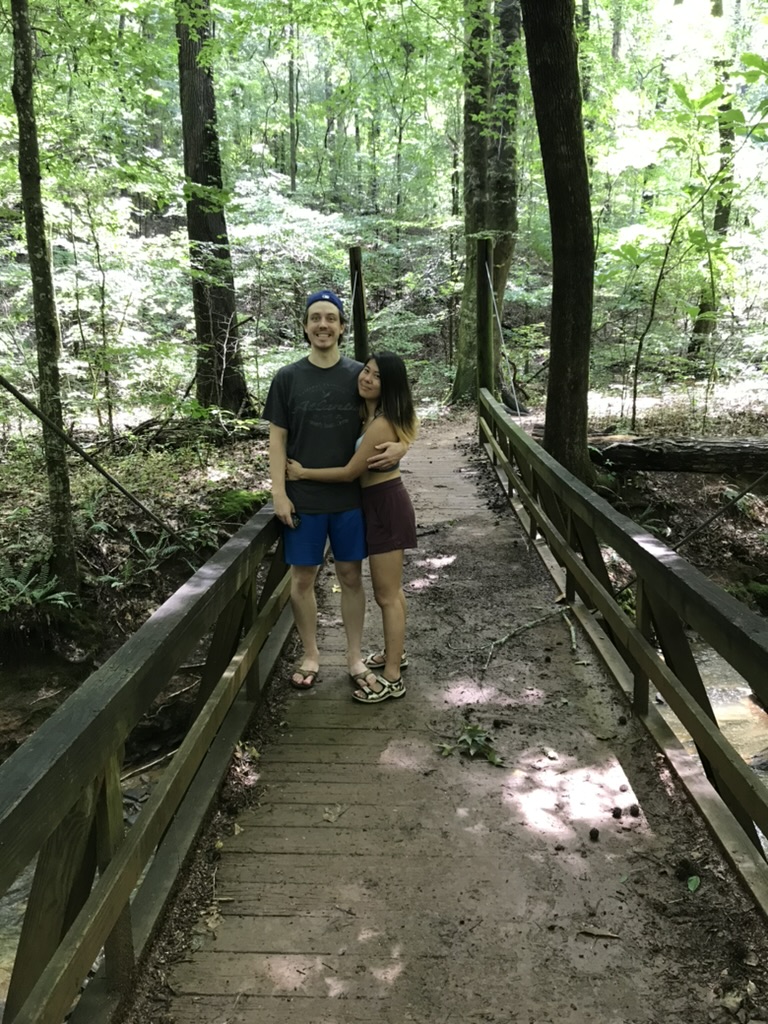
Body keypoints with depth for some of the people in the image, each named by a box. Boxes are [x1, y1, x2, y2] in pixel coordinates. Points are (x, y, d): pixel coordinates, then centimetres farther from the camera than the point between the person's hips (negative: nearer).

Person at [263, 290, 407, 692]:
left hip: (351, 497, 0)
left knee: (351, 575, 9)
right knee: (302, 578, 8)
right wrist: (279, 493, -5)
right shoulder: (287, 378, 0)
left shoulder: (360, 375, 0)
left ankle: (355, 657, 24)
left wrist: (401, 446, -16)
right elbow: (277, 438, 1)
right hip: (303, 499, 0)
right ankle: (310, 655, 27)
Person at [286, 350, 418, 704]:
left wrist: (302, 473, -10)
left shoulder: (381, 424, -25)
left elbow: (349, 472, -20)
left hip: (385, 505, -10)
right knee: (390, 589, 22)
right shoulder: (367, 412, 5)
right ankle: (394, 653, 39)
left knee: (387, 594, -1)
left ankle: (392, 678, 10)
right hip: (381, 502, 10)